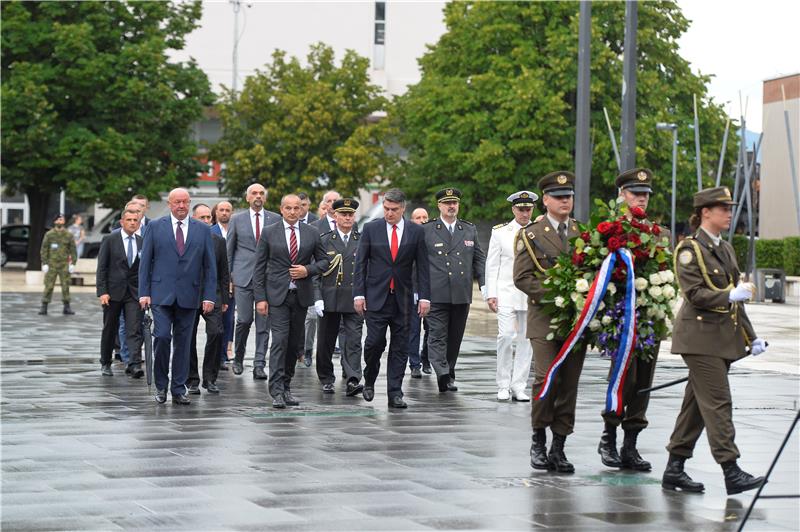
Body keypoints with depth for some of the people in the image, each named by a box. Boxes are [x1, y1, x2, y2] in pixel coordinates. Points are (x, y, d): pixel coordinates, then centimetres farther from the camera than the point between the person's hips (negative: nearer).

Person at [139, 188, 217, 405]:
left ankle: (178, 390, 11)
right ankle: (161, 385, 4)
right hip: (161, 294, -2)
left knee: (183, 342, 4)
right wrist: (144, 292, -4)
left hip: (189, 295, 2)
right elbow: (145, 262, 4)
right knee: (162, 336, -12)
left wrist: (209, 296, -1)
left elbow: (210, 266, 6)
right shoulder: (155, 227, 4)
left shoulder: (203, 230, 7)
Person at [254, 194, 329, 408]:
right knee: (280, 341, -13)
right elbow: (259, 268, 1)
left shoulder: (312, 233, 7)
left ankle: (286, 386, 19)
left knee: (294, 343, 8)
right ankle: (277, 391, -15)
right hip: (277, 295, -3)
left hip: (301, 295, 3)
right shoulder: (269, 233, 1)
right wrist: (260, 298, -6)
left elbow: (324, 261, 13)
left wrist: (308, 270, -8)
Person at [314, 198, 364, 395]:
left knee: (353, 340, -10)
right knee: (326, 342, 7)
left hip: (355, 300, 0)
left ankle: (353, 381, -16)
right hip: (330, 299, 0)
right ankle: (327, 380, 20)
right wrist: (318, 298, -8)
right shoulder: (324, 240, 5)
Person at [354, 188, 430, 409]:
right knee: (374, 342, -7)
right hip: (376, 297, -1)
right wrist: (358, 294, -4)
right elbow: (360, 263, 3)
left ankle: (395, 394, 5)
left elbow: (422, 267, 4)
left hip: (403, 298, 1)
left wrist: (424, 297, -2)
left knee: (400, 348, 1)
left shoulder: (416, 232, 4)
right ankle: (369, 381, 19)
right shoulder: (371, 229, 2)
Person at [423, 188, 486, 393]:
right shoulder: (426, 230, 2)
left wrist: (484, 284, 4)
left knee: (455, 337, 9)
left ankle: (449, 375, 19)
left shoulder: (469, 230, 13)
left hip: (462, 295, 4)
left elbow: (479, 259, 15)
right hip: (436, 294, -4)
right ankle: (442, 375, -21)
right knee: (438, 336, -11)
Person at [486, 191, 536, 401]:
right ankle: (503, 386, -3)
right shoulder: (500, 232, 4)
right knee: (506, 336, -12)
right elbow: (491, 265, 4)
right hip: (506, 294, -2)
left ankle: (519, 387, 8)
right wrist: (490, 294, -4)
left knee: (526, 340, 2)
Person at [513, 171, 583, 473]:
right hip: (545, 319, -3)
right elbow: (522, 277, -4)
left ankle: (558, 448, 9)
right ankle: (538, 440, 3)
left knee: (570, 383, 2)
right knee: (547, 377, -15)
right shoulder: (531, 235, 2)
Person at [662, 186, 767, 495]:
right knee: (717, 402, -11)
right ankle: (731, 474, -12)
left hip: (724, 336, 8)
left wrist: (751, 336, 17)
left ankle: (674, 469, 15)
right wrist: (731, 295, -23)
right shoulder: (689, 249, -8)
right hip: (700, 335, -8)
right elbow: (694, 294, -16)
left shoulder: (725, 249, 17)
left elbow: (734, 299, 20)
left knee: (697, 402, 9)